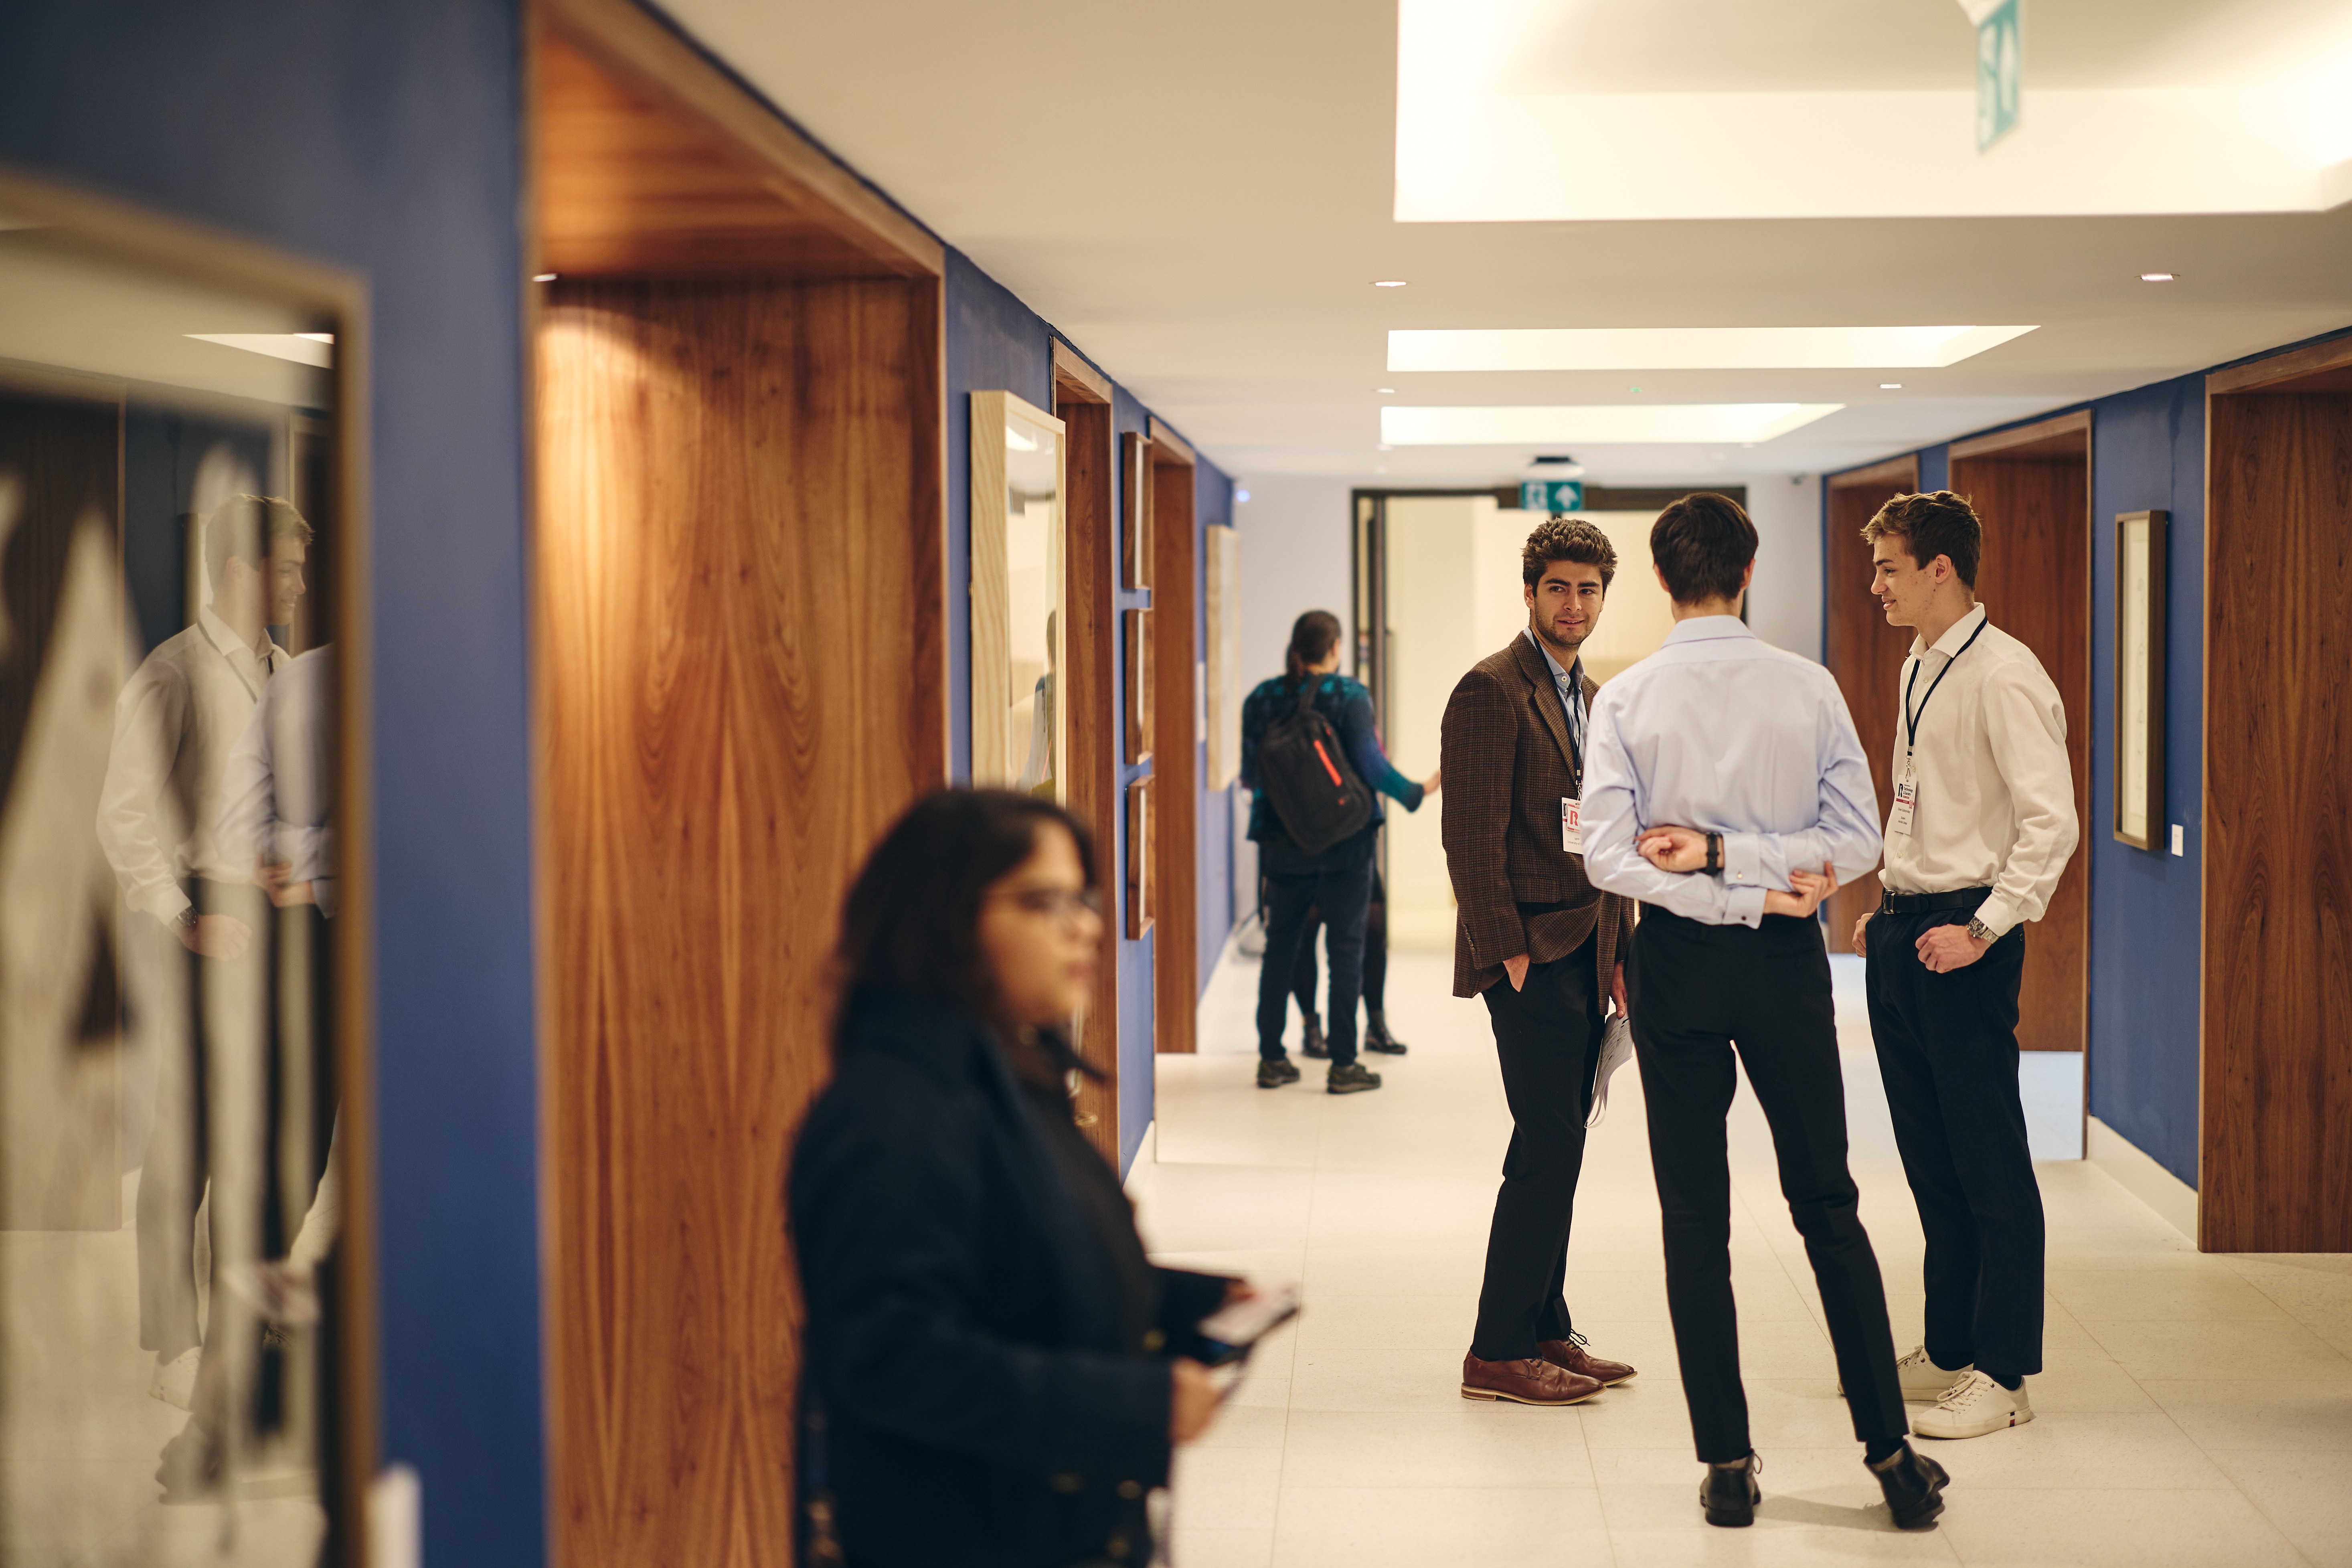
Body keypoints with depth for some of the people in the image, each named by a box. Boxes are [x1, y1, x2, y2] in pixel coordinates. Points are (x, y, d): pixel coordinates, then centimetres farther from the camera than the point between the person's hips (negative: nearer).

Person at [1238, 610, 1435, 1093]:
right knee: (1345, 949, 3)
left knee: (1280, 947, 12)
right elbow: (1372, 765, -15)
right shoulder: (1350, 697, -10)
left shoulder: (1262, 699, 1)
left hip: (1283, 846, 4)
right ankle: (1343, 1065, 3)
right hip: (1344, 845, -4)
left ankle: (1271, 1059, 15)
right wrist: (1417, 793, 0)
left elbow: (1250, 774, 6)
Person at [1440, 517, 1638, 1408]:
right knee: (1548, 1152, -8)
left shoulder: (1591, 698, 18)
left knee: (1555, 1151, 13)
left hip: (1584, 956, 9)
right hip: (1532, 956, -9)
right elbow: (1472, 838, -15)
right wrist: (1509, 952, -17)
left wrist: (1619, 951, 15)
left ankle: (1544, 1332, 21)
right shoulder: (1492, 692, -10)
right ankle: (1498, 1354, -2)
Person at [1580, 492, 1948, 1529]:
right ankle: (1890, 1452, 12)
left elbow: (1609, 857, -14)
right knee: (1827, 1202, 11)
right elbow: (1858, 840, -8)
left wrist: (1713, 865, -11)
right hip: (1784, 957, 1)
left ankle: (1727, 1463, 8)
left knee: (1695, 1219, 6)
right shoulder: (1808, 688, -3)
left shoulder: (1628, 699, -6)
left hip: (1676, 961, -1)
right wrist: (1745, 858, -10)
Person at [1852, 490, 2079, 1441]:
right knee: (1930, 1159, 15)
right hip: (1903, 934, 9)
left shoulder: (2004, 676, -14)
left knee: (1990, 1165, -1)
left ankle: (2003, 1377, 6)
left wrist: (1981, 930, -21)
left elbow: (2051, 822, -20)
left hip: (1963, 943, -9)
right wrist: (1888, 911, 16)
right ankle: (1948, 1350, 25)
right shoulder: (1920, 670, 14)